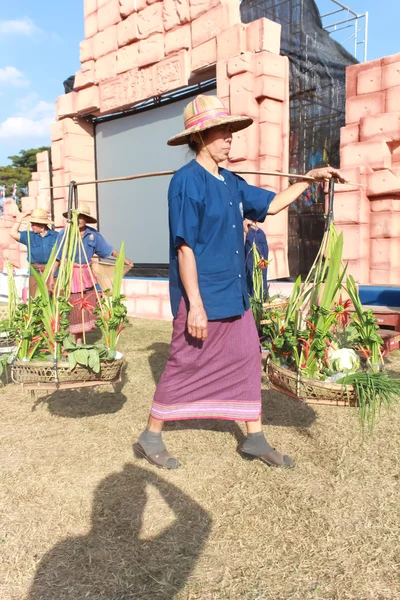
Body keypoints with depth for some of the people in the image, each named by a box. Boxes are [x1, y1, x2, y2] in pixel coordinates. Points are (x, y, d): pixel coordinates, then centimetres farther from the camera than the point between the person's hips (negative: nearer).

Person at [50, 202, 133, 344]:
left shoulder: (93, 234, 1)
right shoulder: (65, 233, -7)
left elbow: (108, 249, 10)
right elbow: (57, 257, -8)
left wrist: (124, 259, 8)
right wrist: (51, 277, -12)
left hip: (87, 276, 4)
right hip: (70, 275, -4)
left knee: (85, 310, 9)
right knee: (72, 312, -1)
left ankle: (79, 343, 21)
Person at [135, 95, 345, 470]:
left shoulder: (230, 182, 10)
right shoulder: (187, 181, -15)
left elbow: (271, 204, 22)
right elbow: (185, 247, -19)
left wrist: (310, 178, 17)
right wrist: (195, 305, -22)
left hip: (233, 295, 8)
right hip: (200, 297, -8)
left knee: (247, 359, 12)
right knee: (184, 367, 3)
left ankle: (254, 439, 27)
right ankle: (150, 438, 24)